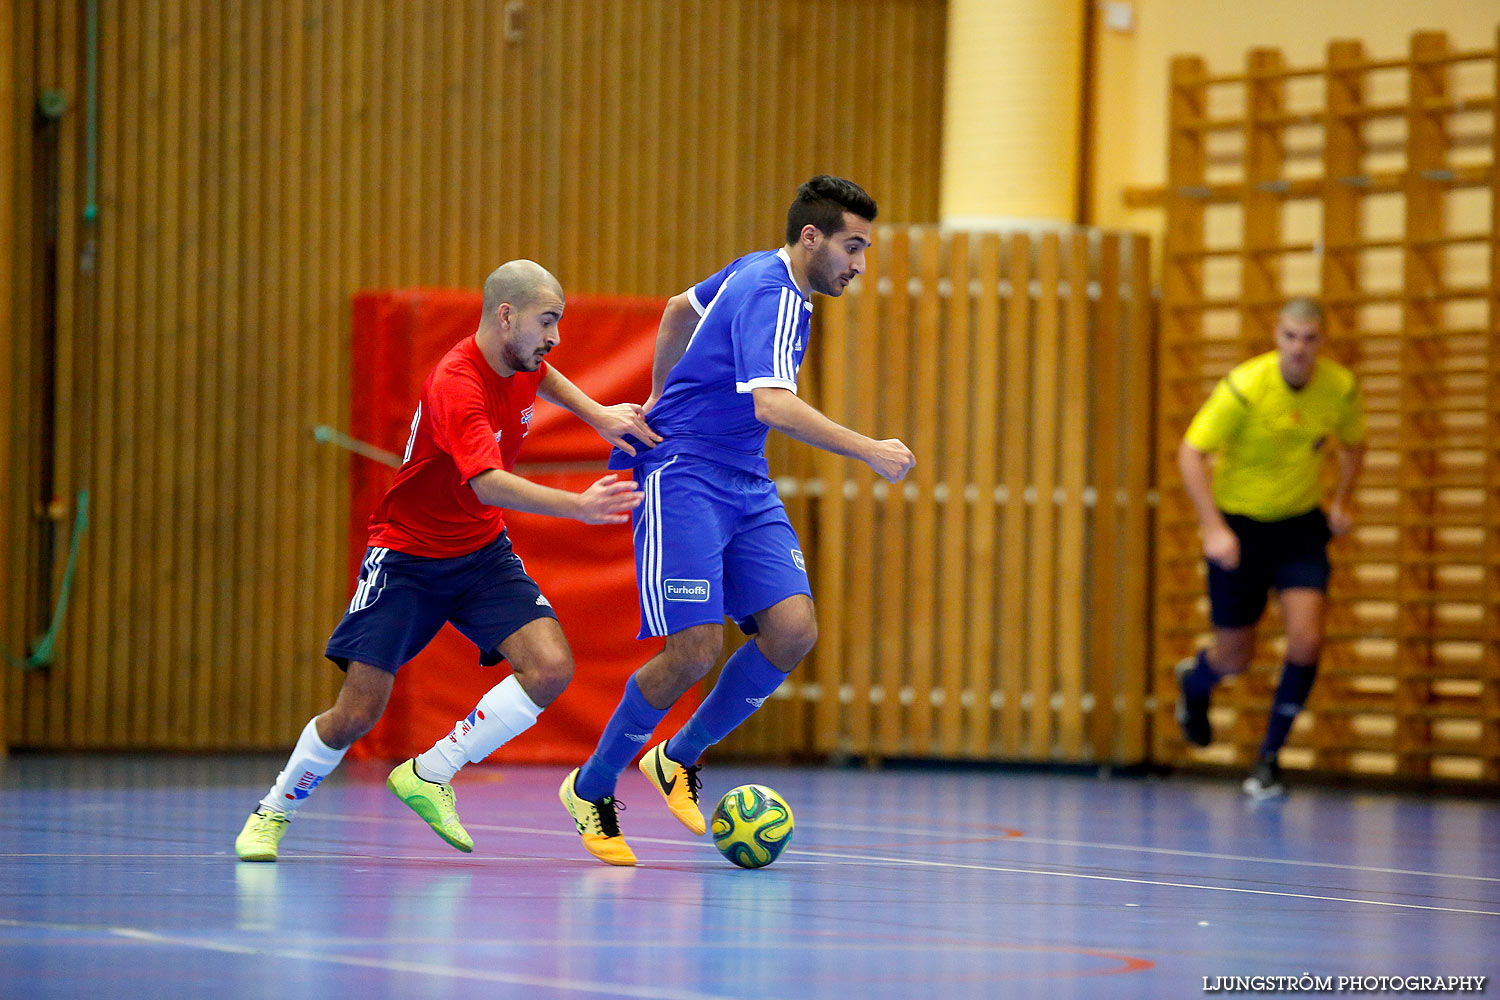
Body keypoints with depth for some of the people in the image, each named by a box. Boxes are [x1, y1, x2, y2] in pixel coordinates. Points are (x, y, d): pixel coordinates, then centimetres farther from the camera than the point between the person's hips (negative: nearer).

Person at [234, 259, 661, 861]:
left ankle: (429, 775, -2)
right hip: (406, 556, -7)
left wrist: (597, 415, 13)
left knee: (551, 668, -17)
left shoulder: (519, 361, -4)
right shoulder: (456, 385, -30)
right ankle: (273, 812, 18)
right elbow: (488, 483, -45)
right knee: (356, 715, -10)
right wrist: (578, 507, -55)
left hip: (482, 552, 7)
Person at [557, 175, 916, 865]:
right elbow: (772, 404, -34)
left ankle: (680, 759, 11)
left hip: (745, 485, 9)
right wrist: (870, 452, -32)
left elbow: (680, 309, 29)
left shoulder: (759, 274, 11)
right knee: (694, 649, -14)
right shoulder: (769, 294, -19)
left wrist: (661, 397, 38)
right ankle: (591, 789, 7)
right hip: (682, 477, -9)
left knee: (792, 630, -8)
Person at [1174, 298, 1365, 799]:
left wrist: (1340, 502, -2)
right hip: (1239, 523, -2)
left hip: (1301, 524, 2)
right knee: (1234, 657, 6)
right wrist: (1214, 528, -25)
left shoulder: (1342, 388, -10)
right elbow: (1191, 452, -18)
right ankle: (1193, 684, 46)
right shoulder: (1244, 386, -22)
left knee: (1306, 639, -16)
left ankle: (1269, 758, 0)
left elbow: (1353, 444, 12)